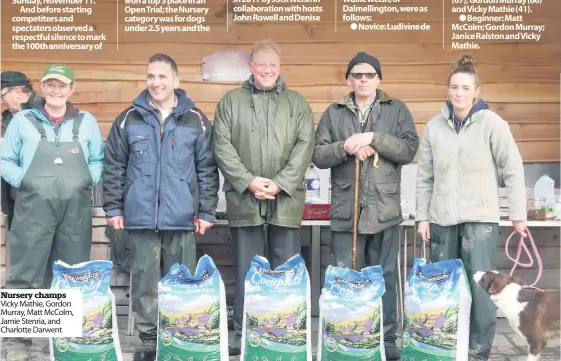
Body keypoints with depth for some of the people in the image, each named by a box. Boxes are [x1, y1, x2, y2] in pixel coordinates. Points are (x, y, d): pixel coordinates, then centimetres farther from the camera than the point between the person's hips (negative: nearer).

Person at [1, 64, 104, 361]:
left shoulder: (87, 121, 11)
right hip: (33, 208, -2)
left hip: (76, 210, 2)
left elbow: (98, 161, 15)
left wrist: (88, 180, -3)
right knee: (25, 275, -2)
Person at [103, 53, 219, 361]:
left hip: (182, 217, 0)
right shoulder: (130, 119, 5)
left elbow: (207, 169, 4)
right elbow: (114, 167, 7)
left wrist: (206, 211, 0)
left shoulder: (195, 120, 3)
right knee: (145, 280, 7)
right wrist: (113, 207, 2)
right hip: (141, 216, 1)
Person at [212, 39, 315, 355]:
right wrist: (249, 181, -11)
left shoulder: (298, 103, 11)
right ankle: (244, 334, 15)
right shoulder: (231, 101, 9)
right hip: (244, 199, 0)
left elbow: (305, 147, 1)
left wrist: (280, 184, -11)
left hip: (286, 200, 1)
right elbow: (223, 147, 1)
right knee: (247, 270, 6)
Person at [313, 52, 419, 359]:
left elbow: (409, 150, -4)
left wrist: (373, 138, -15)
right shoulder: (333, 113, 10)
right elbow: (319, 155, 3)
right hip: (346, 211, 1)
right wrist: (347, 147, -14)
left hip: (384, 210, 0)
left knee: (385, 279, 8)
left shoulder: (397, 110, 7)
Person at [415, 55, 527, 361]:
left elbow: (513, 170, -2)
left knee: (481, 286, -4)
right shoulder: (434, 126, 4)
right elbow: (425, 176, 8)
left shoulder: (492, 123, -5)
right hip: (442, 219, 3)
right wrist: (422, 216, 5)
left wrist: (518, 214, -3)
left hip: (480, 218, -3)